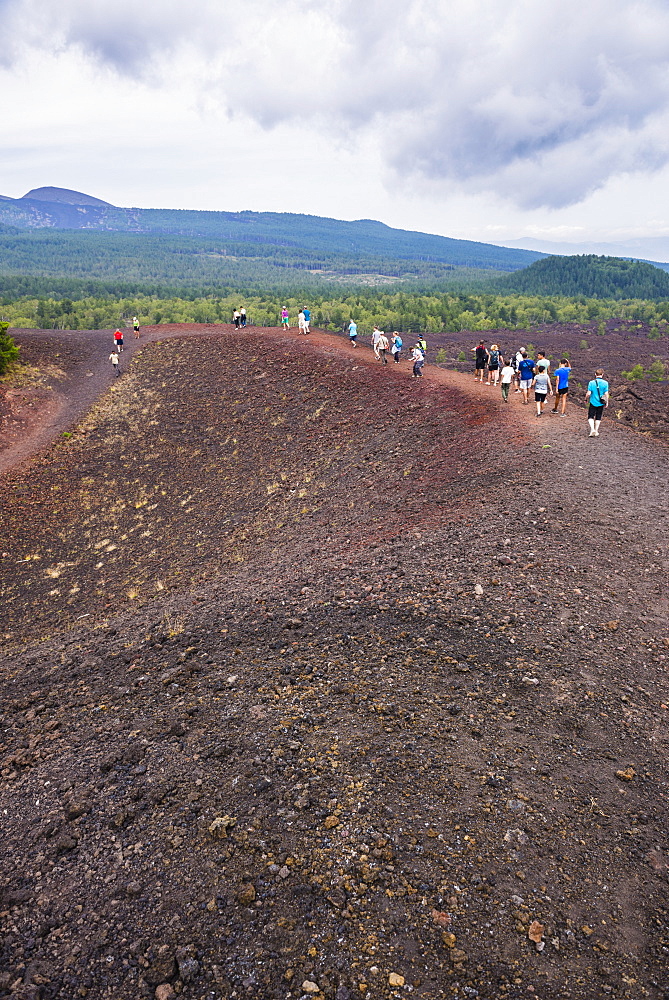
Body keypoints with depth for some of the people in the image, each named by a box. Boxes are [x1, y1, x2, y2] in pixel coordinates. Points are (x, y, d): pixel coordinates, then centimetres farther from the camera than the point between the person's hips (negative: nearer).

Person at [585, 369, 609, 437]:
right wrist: (607, 402, 5)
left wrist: (586, 399, 8)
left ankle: (592, 429, -11)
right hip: (601, 403, 2)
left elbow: (588, 393, -10)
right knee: (598, 418, 13)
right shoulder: (605, 383, -8)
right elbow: (606, 394, -7)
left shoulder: (591, 383, -10)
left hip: (593, 402, -2)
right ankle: (596, 432, 19)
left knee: (591, 417, 8)